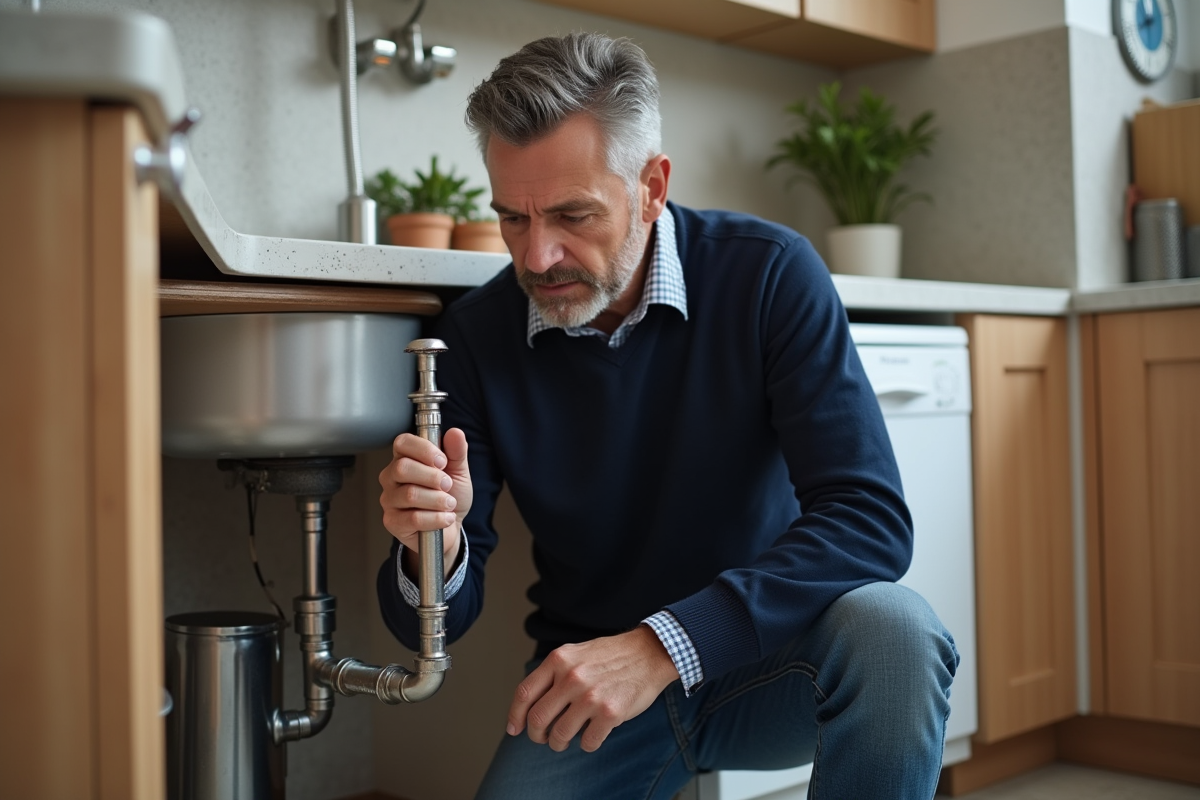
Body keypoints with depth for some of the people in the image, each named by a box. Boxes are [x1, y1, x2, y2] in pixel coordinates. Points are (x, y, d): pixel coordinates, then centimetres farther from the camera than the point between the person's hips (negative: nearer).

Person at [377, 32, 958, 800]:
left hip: (763, 659, -1)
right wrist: (433, 554, -31)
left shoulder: (769, 275, -15)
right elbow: (437, 620, -6)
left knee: (891, 631, -32)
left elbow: (872, 518, -25)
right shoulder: (476, 335, -9)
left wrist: (664, 644, -36)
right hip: (591, 684, 2)